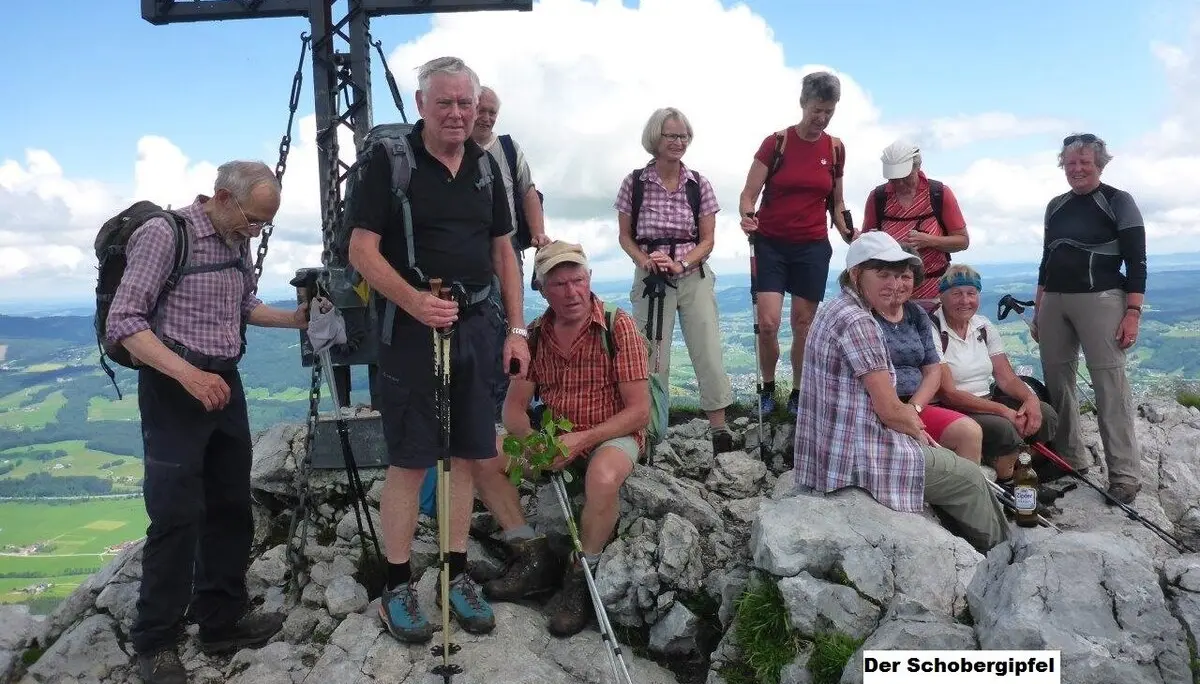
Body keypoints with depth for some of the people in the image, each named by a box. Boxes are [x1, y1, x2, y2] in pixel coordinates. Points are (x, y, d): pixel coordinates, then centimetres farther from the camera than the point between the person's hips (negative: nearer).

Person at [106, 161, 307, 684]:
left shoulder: (238, 243, 9)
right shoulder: (164, 233, -13)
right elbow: (123, 322, -17)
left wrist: (293, 319, 5)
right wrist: (188, 374, -27)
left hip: (225, 383, 7)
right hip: (174, 387, -7)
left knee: (232, 506, 11)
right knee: (176, 514, -5)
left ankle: (223, 621, 24)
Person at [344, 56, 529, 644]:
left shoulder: (486, 165, 11)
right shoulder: (390, 160, -5)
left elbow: (503, 251, 14)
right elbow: (362, 249, -9)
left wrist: (517, 329, 8)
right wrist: (414, 302, -24)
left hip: (473, 327, 5)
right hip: (411, 328, -5)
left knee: (463, 456, 10)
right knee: (409, 460, 0)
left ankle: (457, 575, 24)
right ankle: (397, 587, 15)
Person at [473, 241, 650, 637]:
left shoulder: (619, 327, -14)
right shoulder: (535, 335, 1)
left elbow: (639, 411, -15)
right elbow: (515, 406, 1)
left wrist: (583, 439, -26)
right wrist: (531, 441, -22)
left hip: (613, 435, -5)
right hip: (554, 436, 5)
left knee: (603, 477, -38)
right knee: (483, 458, -13)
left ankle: (581, 579, -14)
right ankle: (533, 558, -4)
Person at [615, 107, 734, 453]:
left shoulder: (700, 185, 1)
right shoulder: (634, 182, -1)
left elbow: (707, 240, 2)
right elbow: (625, 236, 4)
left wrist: (680, 264, -15)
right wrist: (645, 261, -15)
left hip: (694, 276, 1)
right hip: (650, 279, -1)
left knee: (709, 353, -2)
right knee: (652, 358, 2)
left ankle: (720, 432, 5)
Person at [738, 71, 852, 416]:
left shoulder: (835, 148, 6)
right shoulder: (776, 143, -4)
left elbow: (836, 204, 15)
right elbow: (749, 193, -7)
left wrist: (852, 240, 3)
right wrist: (748, 216, -27)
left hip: (813, 247, 2)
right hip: (770, 244, -2)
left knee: (804, 326, 4)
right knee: (768, 323, -11)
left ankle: (798, 394, 17)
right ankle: (767, 387, 13)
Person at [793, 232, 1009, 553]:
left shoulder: (833, 310, 9)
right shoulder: (858, 322, -21)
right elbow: (889, 410, -19)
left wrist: (910, 423, 8)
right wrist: (916, 430, 1)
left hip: (832, 447, 10)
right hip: (858, 455, -10)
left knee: (949, 459, 26)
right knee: (971, 478, 8)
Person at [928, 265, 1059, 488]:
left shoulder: (984, 327, 9)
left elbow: (1006, 377, 9)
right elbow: (948, 394, -19)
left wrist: (1031, 398, -14)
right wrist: (1003, 410, -24)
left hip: (988, 401, 8)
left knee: (1045, 415, -9)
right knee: (1003, 428, -30)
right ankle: (1006, 486, -4)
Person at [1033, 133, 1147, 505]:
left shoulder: (1119, 202, 0)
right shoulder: (1056, 206, 15)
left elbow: (1136, 262, -4)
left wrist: (1133, 312, -13)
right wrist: (1038, 310, 17)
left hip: (1100, 300, -5)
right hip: (1053, 301, 6)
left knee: (1110, 385, -9)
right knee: (1056, 381, 6)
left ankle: (1125, 475, -6)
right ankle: (1069, 458, 19)